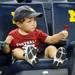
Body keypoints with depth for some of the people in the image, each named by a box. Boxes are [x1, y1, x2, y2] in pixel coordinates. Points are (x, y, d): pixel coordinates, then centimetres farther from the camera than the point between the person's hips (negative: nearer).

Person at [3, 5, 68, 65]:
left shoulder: (37, 33, 10)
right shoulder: (13, 35, 2)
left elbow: (50, 40, 3)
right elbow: (7, 51, 4)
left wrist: (60, 35, -15)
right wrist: (6, 43, -17)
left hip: (39, 58, 3)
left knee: (51, 48, -13)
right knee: (16, 50, -27)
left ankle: (56, 57, -45)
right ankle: (28, 56, -56)